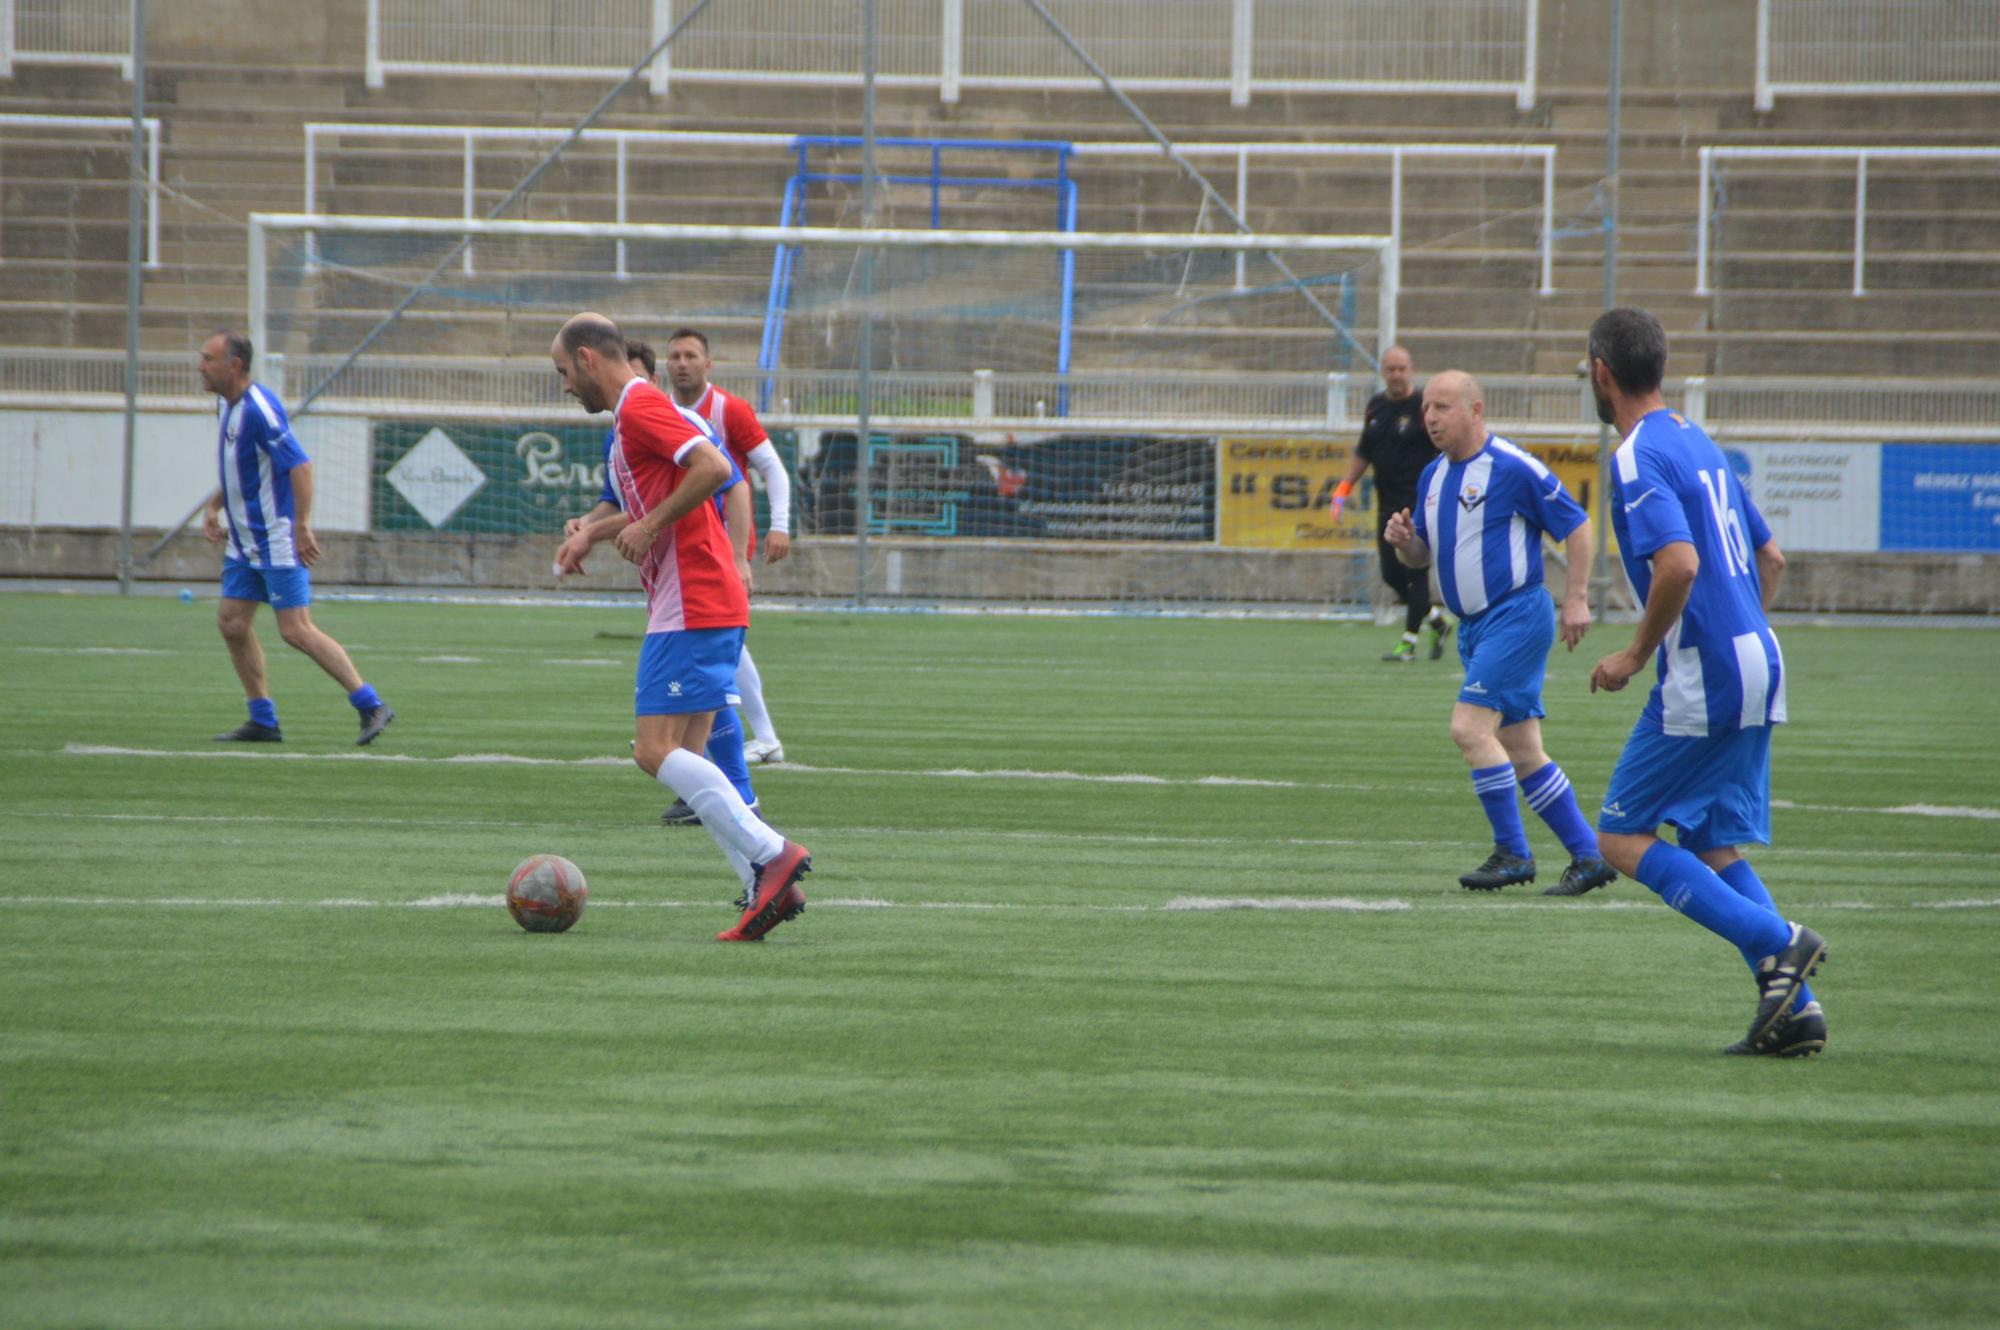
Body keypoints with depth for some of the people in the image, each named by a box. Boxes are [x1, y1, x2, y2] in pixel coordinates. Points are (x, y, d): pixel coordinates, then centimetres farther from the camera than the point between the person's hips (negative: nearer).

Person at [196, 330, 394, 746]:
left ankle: (371, 706, -4)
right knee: (232, 622, 5)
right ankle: (263, 721, 12)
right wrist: (214, 507, 15)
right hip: (244, 540, 10)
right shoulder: (226, 405, 10)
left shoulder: (259, 409, -20)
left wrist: (301, 526, -25)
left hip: (278, 541, -10)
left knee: (296, 630, -10)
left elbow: (300, 465, -24)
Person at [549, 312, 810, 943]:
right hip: (714, 606, 10)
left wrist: (649, 526, -17)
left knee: (656, 751, -13)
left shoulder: (640, 406, -9)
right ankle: (764, 888, -2)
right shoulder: (635, 412, 23)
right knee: (682, 758, 7)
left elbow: (713, 468, -24)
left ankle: (771, 855, -18)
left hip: (691, 607, -10)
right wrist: (593, 531, 29)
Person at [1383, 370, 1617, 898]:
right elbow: (1421, 556, 21)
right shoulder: (1433, 477, 12)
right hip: (1474, 625, 9)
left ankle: (1512, 853, -9)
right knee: (1522, 752, 8)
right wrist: (1403, 541, -1)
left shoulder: (1512, 467, -13)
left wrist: (1576, 599, -13)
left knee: (1469, 726, -18)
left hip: (1517, 615, -9)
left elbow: (1576, 526, -9)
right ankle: (1588, 855, 14)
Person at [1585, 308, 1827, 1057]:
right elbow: (1771, 558, 22)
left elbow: (1679, 564, -26)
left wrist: (1636, 656, -15)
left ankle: (1777, 942, -13)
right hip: (1757, 669, 9)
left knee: (1622, 838, -1)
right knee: (1711, 845, 13)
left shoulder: (1638, 458, -12)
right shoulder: (1700, 445, 17)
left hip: (1703, 682, -9)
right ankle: (1795, 1010, 2)